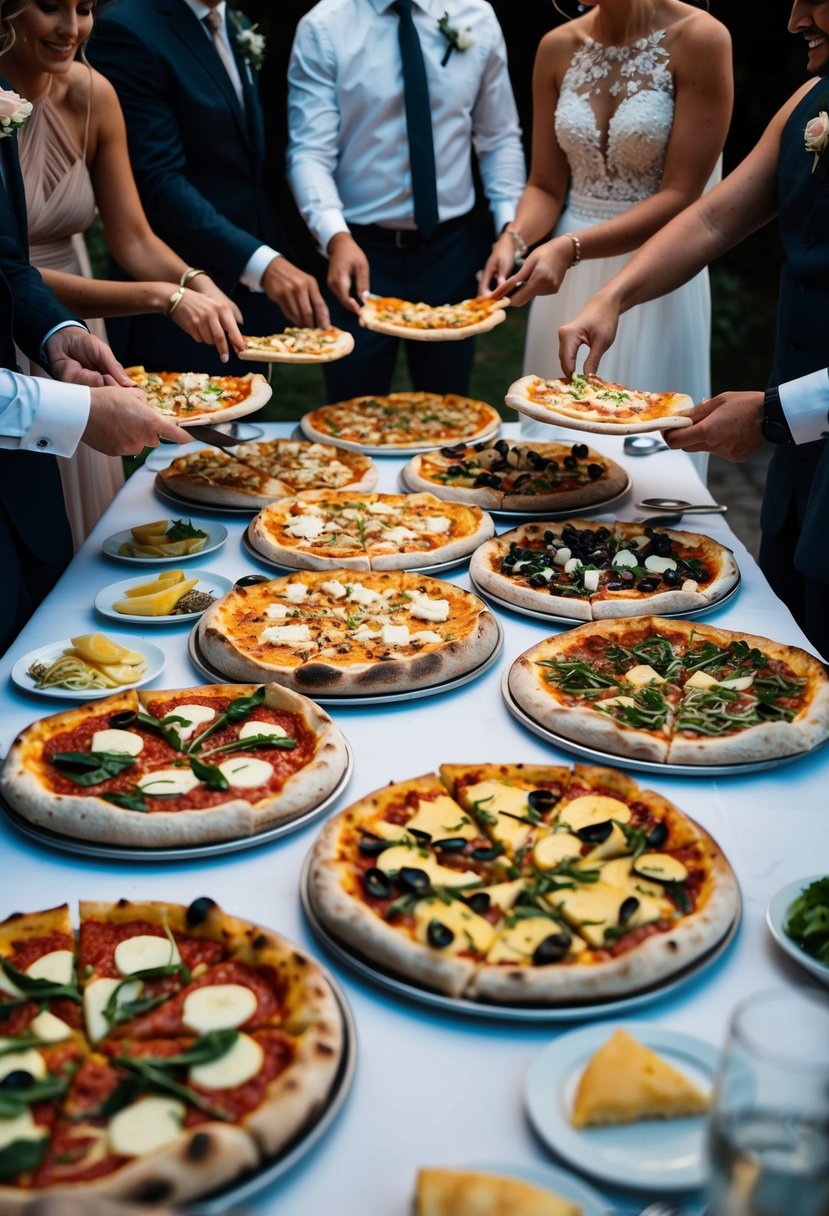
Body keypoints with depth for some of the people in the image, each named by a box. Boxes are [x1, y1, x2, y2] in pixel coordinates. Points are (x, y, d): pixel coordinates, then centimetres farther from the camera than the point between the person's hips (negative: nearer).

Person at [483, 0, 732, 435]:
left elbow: (680, 195, -15)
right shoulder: (558, 47, 3)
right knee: (554, 427, 11)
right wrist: (513, 239, -15)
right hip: (569, 278, 4)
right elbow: (546, 186, 5)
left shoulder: (698, 39, -11)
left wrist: (571, 248, -25)